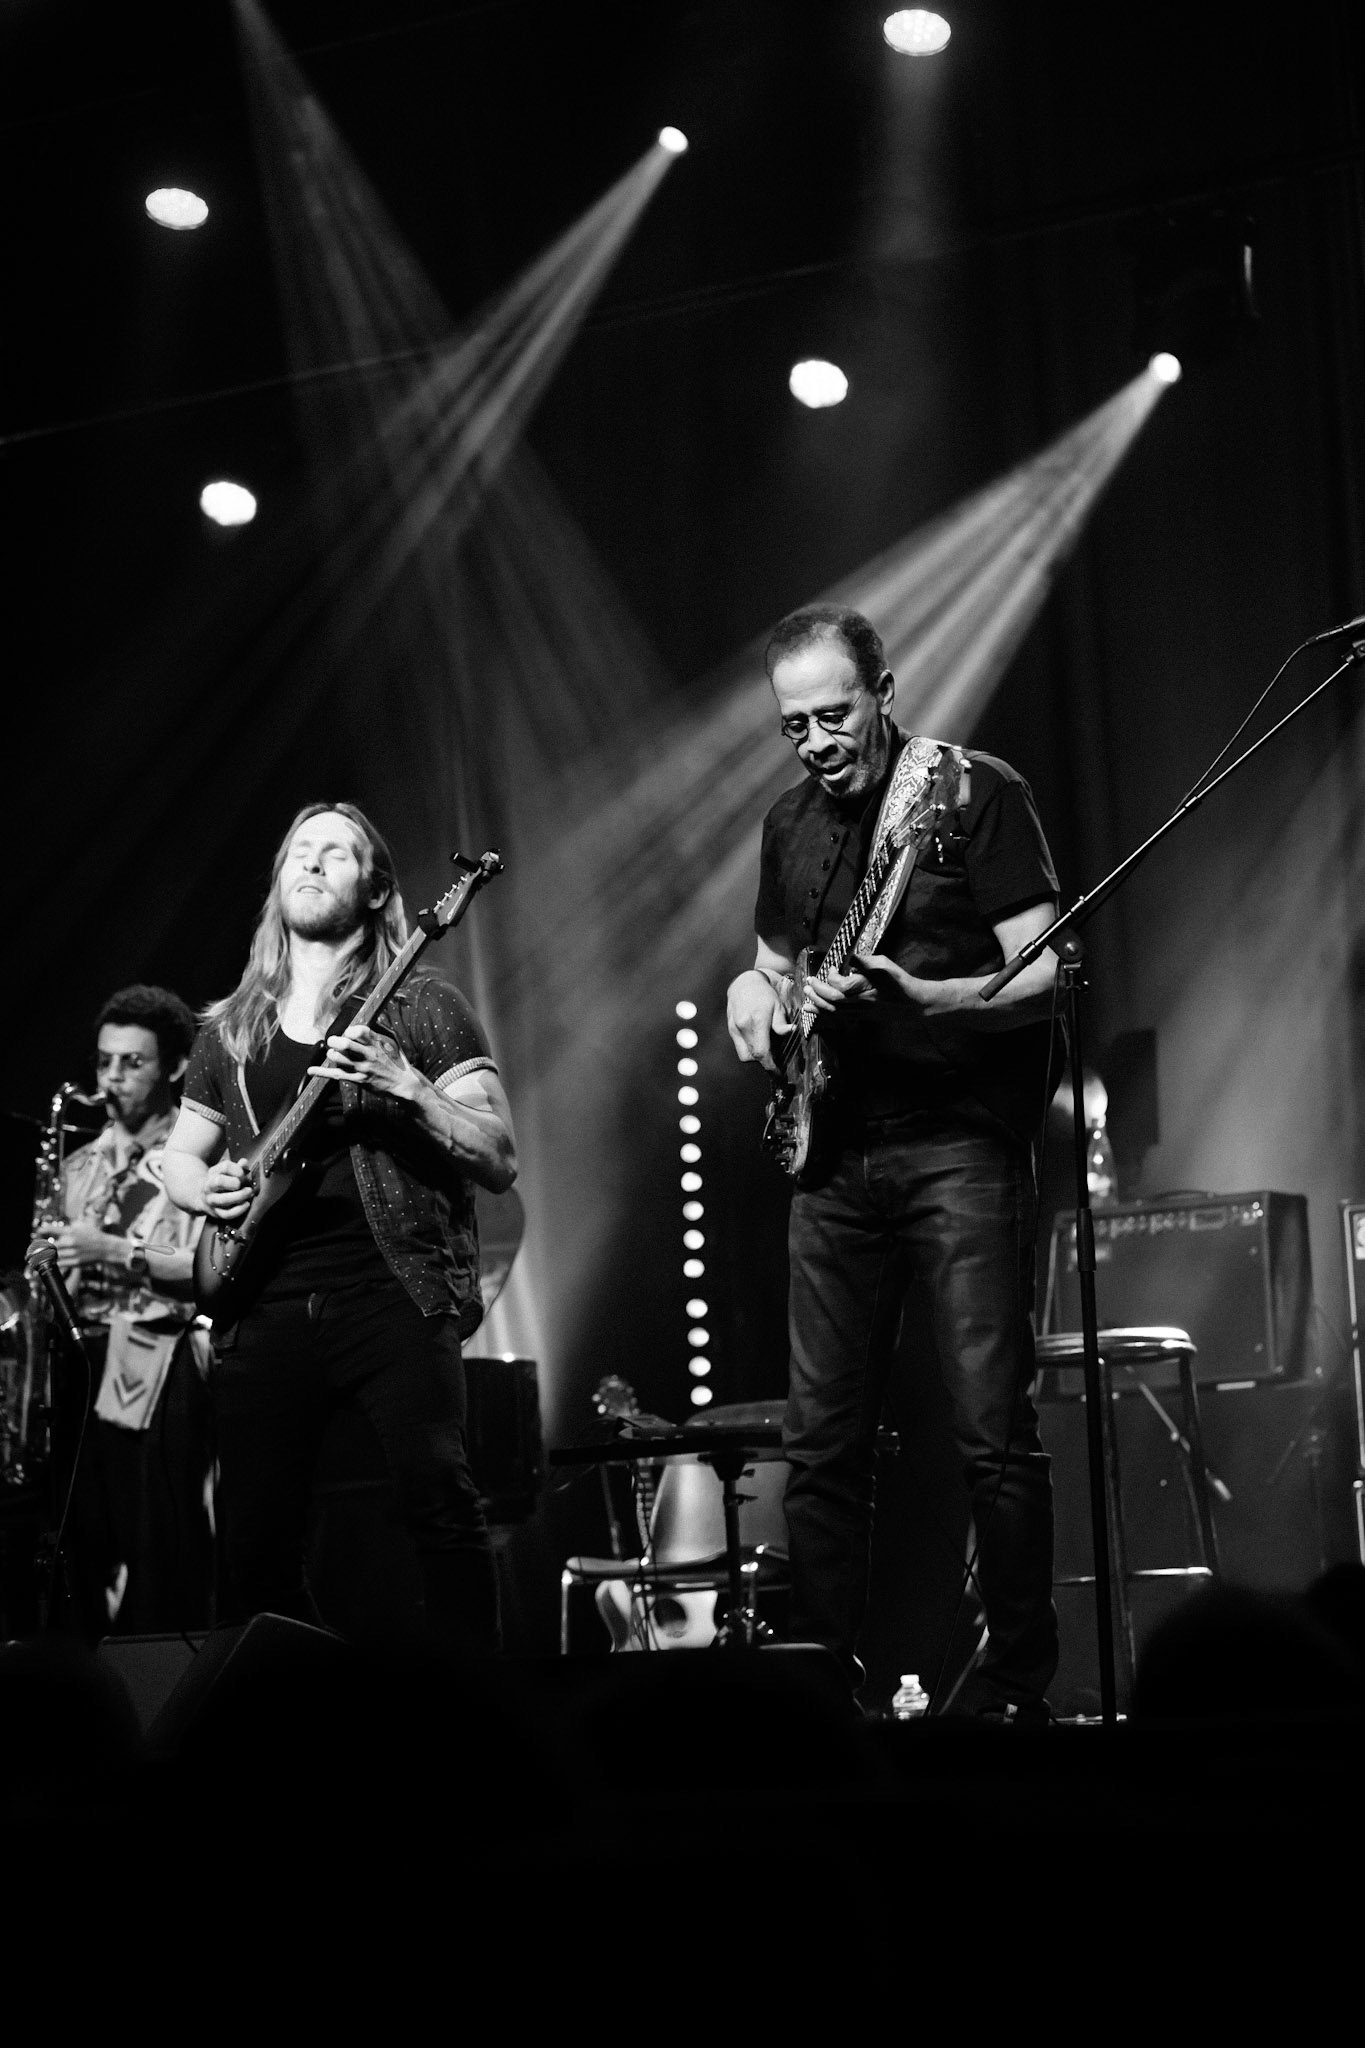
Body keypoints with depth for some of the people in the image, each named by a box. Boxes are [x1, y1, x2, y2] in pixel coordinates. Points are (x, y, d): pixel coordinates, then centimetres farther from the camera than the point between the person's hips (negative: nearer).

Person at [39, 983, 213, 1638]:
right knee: (86, 1560, 3)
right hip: (82, 1366, 6)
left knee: (162, 1574, -10)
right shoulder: (82, 1166, 21)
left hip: (159, 1372, -6)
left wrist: (117, 1251, -15)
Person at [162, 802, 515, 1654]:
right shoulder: (231, 1029, 17)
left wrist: (406, 1086, -16)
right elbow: (179, 1157, 28)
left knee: (441, 1508, -19)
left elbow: (501, 1160, -1)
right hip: (265, 1303, 4)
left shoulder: (423, 1009, 5)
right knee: (254, 1550, 1)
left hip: (391, 1287, -4)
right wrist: (207, 1187, 4)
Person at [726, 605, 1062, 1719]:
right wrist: (756, 991, 5)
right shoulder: (791, 824, 15)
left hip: (960, 1140, -6)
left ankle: (1020, 1680, -1)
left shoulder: (978, 793, -4)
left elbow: (1046, 975, -9)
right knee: (821, 1440, 4)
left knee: (994, 1431, -9)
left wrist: (923, 1000, -25)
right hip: (834, 1156, 6)